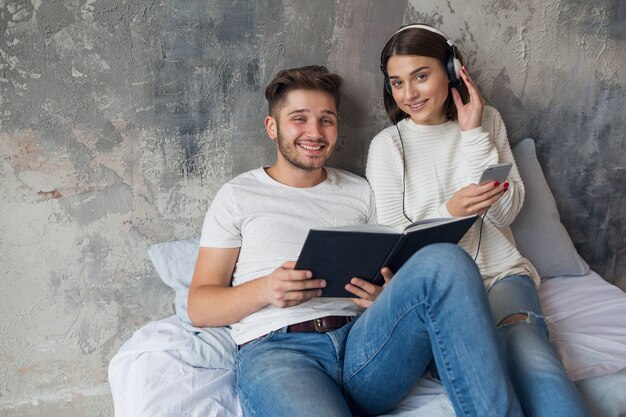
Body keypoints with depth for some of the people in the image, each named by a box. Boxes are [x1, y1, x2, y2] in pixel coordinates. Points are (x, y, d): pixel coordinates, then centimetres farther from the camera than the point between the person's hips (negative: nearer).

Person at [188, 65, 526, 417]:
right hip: (276, 348, -3)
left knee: (446, 260, -25)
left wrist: (386, 294, -5)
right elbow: (199, 306, 8)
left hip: (363, 341, 4)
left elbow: (388, 275, 22)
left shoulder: (361, 192, 22)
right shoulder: (237, 196, 13)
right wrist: (264, 289, -13)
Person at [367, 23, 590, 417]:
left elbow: (506, 212, 0)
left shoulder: (487, 121, 9)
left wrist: (473, 135, -7)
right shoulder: (387, 145, 2)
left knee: (532, 358, -31)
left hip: (501, 271, 2)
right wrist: (449, 212, -20)